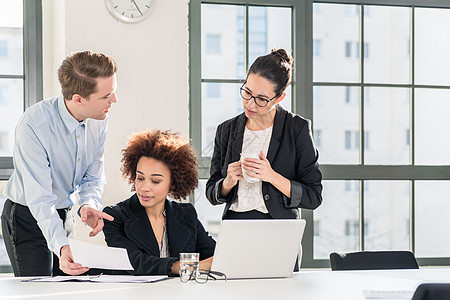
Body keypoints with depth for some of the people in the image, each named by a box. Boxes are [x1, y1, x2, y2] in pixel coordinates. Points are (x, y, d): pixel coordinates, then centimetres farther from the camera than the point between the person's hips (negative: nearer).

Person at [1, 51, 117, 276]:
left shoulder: (98, 119, -10)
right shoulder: (33, 125, -30)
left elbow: (93, 178, -1)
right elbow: (39, 198, -33)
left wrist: (89, 205, -24)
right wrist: (62, 247, -46)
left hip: (65, 215, 6)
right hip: (28, 218, -6)